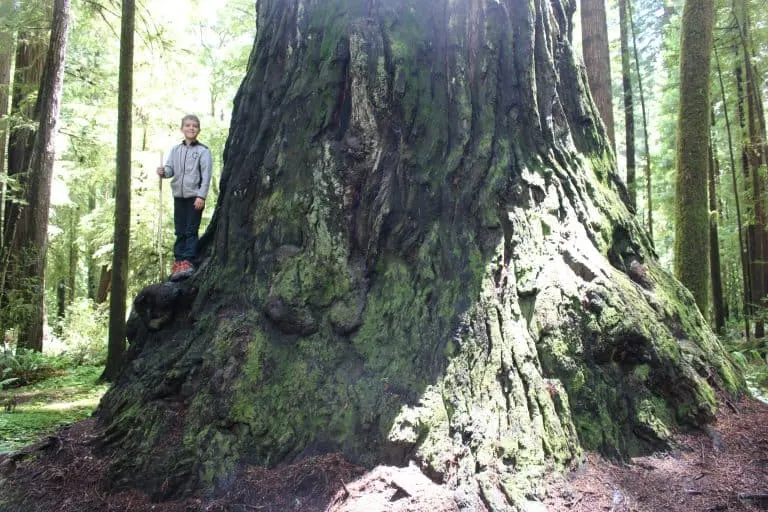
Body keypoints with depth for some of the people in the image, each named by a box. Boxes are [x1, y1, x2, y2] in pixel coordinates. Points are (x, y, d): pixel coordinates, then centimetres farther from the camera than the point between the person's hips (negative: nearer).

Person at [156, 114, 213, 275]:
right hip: (179, 195, 5)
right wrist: (163, 172, -16)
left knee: (191, 230, -2)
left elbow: (206, 175, -9)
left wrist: (201, 196, -15)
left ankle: (189, 260, 2)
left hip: (195, 196, -5)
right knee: (179, 230, 10)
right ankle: (178, 259, 18)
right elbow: (170, 169, 8)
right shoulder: (176, 150, 10)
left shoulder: (203, 151, -4)